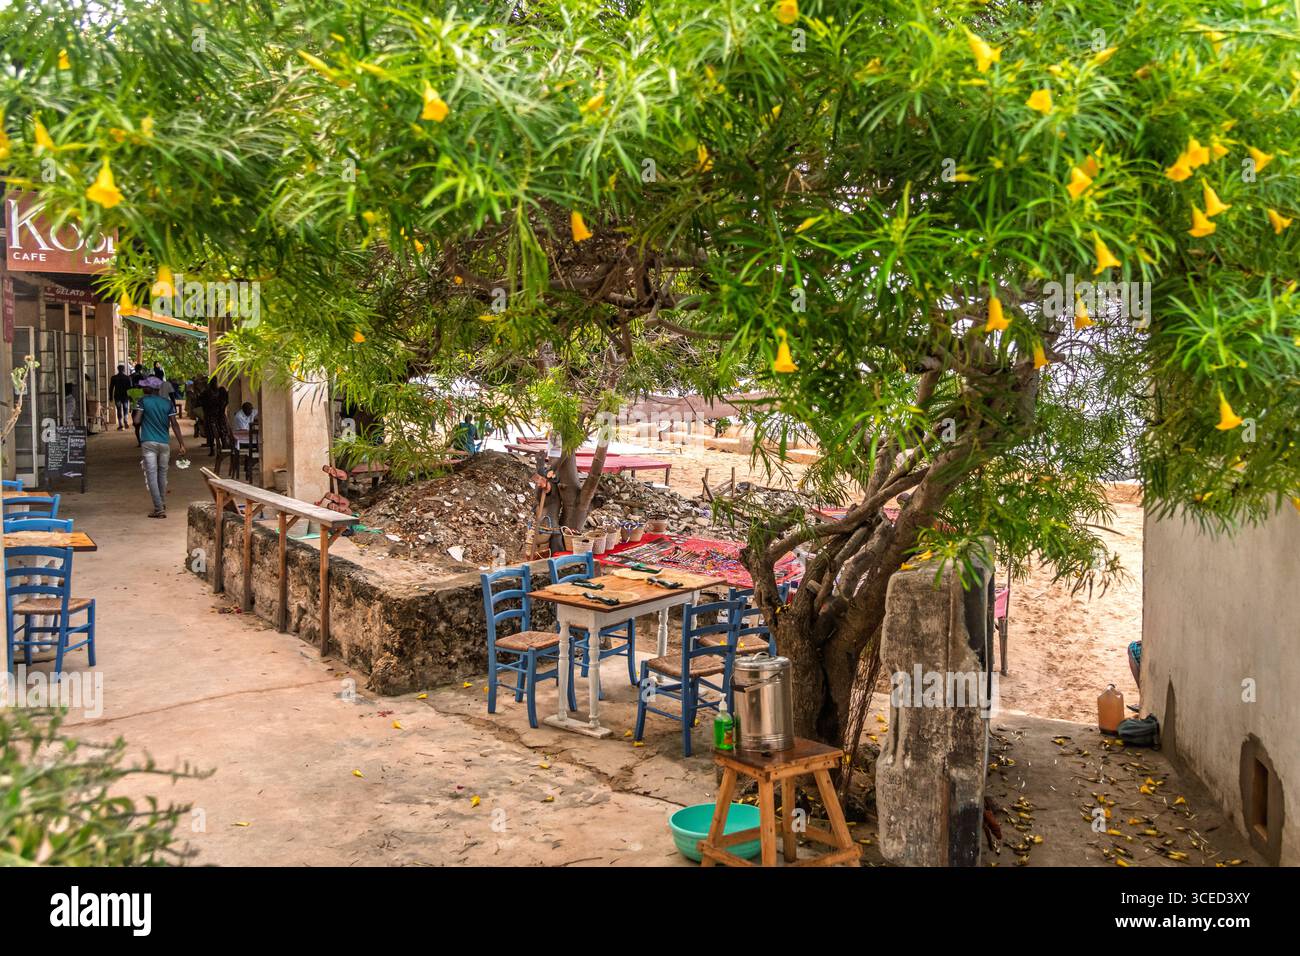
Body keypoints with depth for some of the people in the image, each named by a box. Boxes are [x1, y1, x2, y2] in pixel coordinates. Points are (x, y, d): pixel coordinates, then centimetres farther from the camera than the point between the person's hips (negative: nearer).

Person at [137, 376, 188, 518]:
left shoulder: (144, 401, -4)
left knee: (151, 476, -4)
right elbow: (175, 424, 0)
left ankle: (159, 509, -10)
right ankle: (163, 504, 33)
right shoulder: (167, 403, 5)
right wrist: (182, 444, -1)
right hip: (164, 443, 4)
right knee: (162, 475, 19)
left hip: (149, 443, -4)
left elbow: (137, 421, -5)